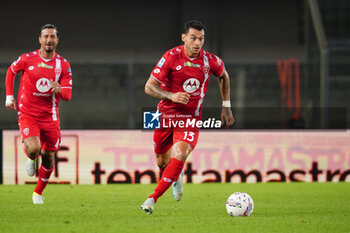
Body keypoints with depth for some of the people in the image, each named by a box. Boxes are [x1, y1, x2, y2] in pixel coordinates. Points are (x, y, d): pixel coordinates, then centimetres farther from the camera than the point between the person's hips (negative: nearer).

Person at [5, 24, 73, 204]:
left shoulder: (63, 65, -2)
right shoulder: (27, 59, -6)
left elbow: (68, 95, -3)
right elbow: (11, 71, 14)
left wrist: (60, 89, -27)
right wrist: (9, 96, 8)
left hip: (50, 117, 2)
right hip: (28, 114, -2)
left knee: (48, 158, 6)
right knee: (33, 149, -27)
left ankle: (38, 192, 29)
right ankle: (31, 159, 12)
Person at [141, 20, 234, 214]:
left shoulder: (210, 61, -6)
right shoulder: (171, 57, -13)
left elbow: (224, 76, 18)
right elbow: (149, 87, -13)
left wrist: (226, 107, 16)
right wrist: (172, 96, -29)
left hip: (191, 118, 0)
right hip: (166, 115, 0)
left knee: (179, 157, -23)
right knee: (162, 162, 12)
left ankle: (153, 199, -15)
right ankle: (177, 177, 49)